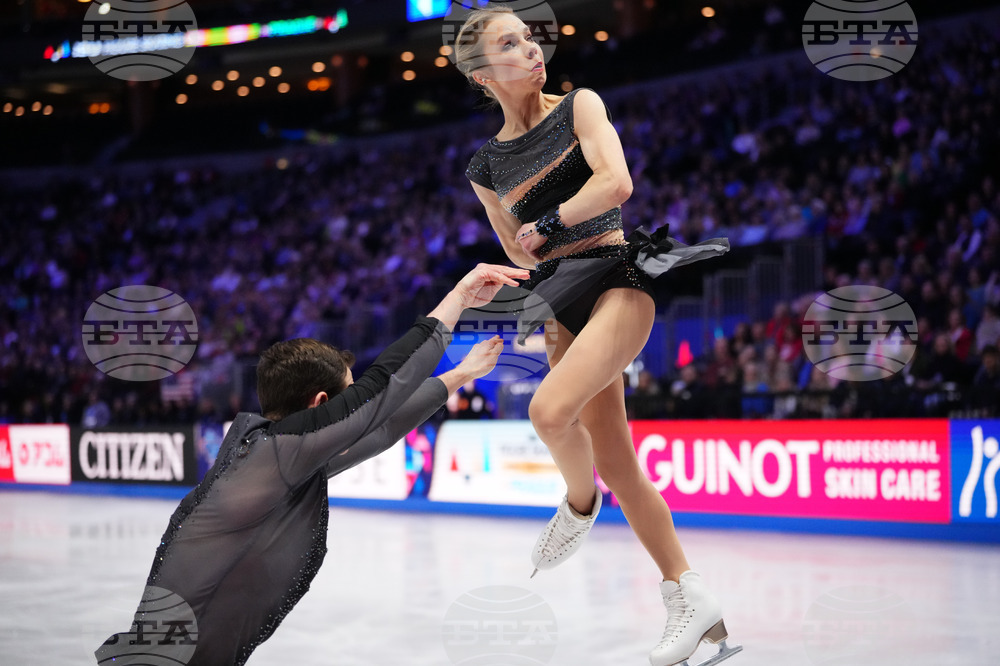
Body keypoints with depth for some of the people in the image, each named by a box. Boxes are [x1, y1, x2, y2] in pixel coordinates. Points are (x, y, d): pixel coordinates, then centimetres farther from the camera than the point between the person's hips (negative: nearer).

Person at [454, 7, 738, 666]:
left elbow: (616, 183, -14)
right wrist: (540, 312, 8)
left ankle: (579, 505, 4)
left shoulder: (579, 106, 1)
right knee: (616, 464, 3)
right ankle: (692, 599, 13)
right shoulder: (487, 167, 11)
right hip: (561, 302, 5)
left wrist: (547, 223, -5)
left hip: (620, 275, -5)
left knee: (550, 410, -29)